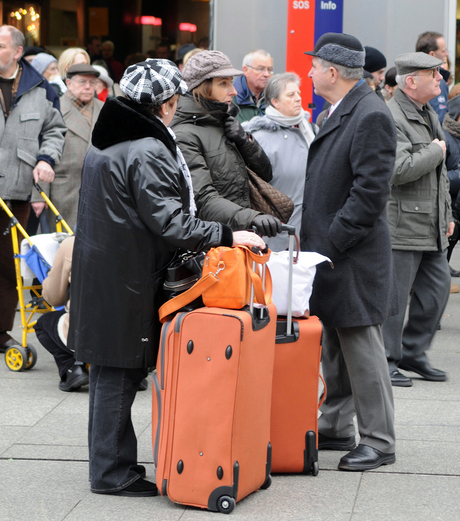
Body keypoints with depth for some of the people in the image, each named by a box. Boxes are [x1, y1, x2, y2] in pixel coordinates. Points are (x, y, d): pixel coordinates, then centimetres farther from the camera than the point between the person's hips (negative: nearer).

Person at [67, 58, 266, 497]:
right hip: (128, 280, -10)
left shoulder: (103, 144, 13)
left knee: (109, 371, 15)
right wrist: (227, 236, -19)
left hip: (100, 274, 10)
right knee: (119, 374, -2)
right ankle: (113, 472, 5)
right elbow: (169, 223, -23)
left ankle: (110, 463, 24)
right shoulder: (148, 153, -18)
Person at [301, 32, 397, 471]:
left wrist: (331, 244, -20)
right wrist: (312, 237, 13)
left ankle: (378, 442, 3)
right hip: (329, 255, 10)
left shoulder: (371, 116, -16)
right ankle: (335, 428, 26)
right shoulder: (337, 113, 15)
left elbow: (370, 192, -21)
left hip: (353, 259, -10)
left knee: (362, 351, -4)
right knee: (334, 349, 16)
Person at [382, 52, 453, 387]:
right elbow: (400, 170, -27)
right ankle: (385, 362, 8)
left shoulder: (430, 116, 17)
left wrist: (447, 215, 24)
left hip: (431, 228, 9)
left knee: (437, 289, 11)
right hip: (402, 226, -9)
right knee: (393, 296, -3)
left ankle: (413, 352, 24)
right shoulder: (391, 118, -15)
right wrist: (435, 151, -13)